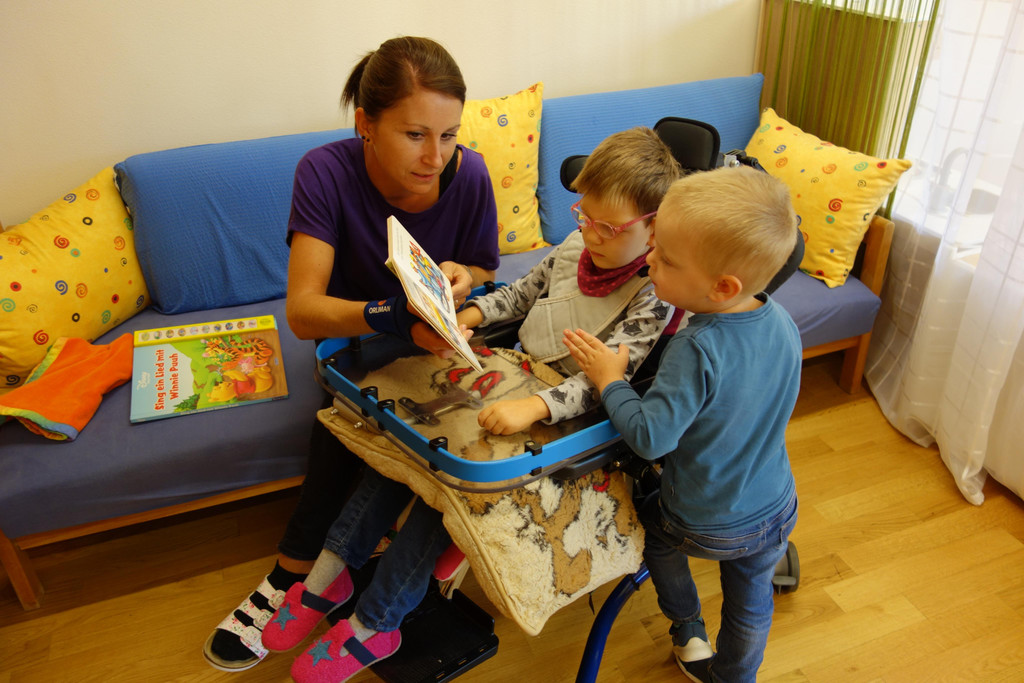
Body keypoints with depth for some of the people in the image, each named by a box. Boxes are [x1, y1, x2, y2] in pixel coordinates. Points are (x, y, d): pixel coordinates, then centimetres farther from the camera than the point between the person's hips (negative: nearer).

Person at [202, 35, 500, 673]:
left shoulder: (469, 174, -19)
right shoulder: (327, 172, -23)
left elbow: (485, 277, -2)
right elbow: (303, 310, -31)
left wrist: (463, 279, -28)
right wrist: (390, 316, -51)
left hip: (436, 341, 1)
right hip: (355, 341, -1)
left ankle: (287, 583, 0)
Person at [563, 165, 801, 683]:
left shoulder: (697, 349, -36)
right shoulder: (783, 323, -13)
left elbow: (649, 437, -33)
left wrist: (610, 381, -19)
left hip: (704, 526, -5)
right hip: (777, 510, 5)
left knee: (649, 522, 28)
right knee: (749, 602, 27)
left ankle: (689, 637, 42)